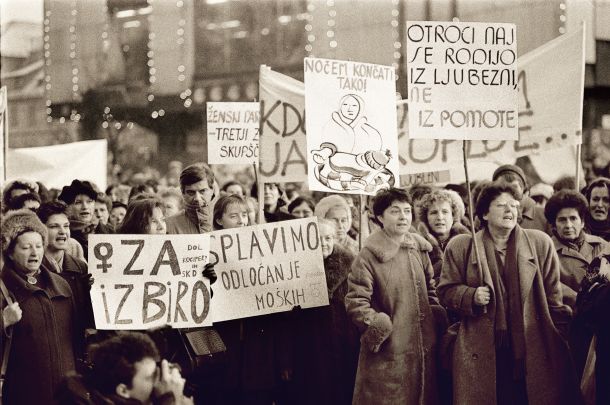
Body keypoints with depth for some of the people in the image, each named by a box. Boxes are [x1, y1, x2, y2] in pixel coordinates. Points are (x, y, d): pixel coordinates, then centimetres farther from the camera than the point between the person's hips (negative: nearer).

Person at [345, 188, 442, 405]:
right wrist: (380, 328, -16)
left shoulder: (419, 249, 8)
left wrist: (438, 318, 9)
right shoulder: (369, 256, -11)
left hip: (423, 349, 6)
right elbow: (355, 303, -13)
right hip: (387, 354, -6)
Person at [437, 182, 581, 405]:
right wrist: (472, 296, -11)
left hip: (533, 351, 1)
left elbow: (554, 298, 8)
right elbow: (446, 290, 9)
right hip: (481, 352, -1)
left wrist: (563, 340, 6)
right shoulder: (460, 247, 5)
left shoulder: (540, 243, 8)